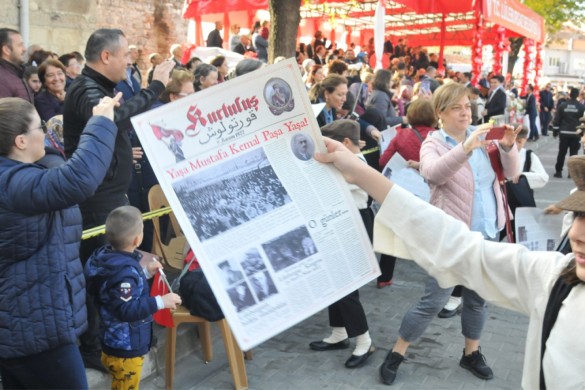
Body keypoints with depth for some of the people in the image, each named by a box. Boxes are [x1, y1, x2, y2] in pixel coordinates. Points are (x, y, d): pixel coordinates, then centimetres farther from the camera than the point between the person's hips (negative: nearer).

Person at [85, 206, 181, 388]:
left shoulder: (108, 256, -1)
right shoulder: (125, 271, -31)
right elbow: (127, 310, -33)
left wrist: (145, 272, 12)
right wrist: (160, 302, -31)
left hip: (117, 344, 10)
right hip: (125, 349, -10)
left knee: (120, 385, 27)